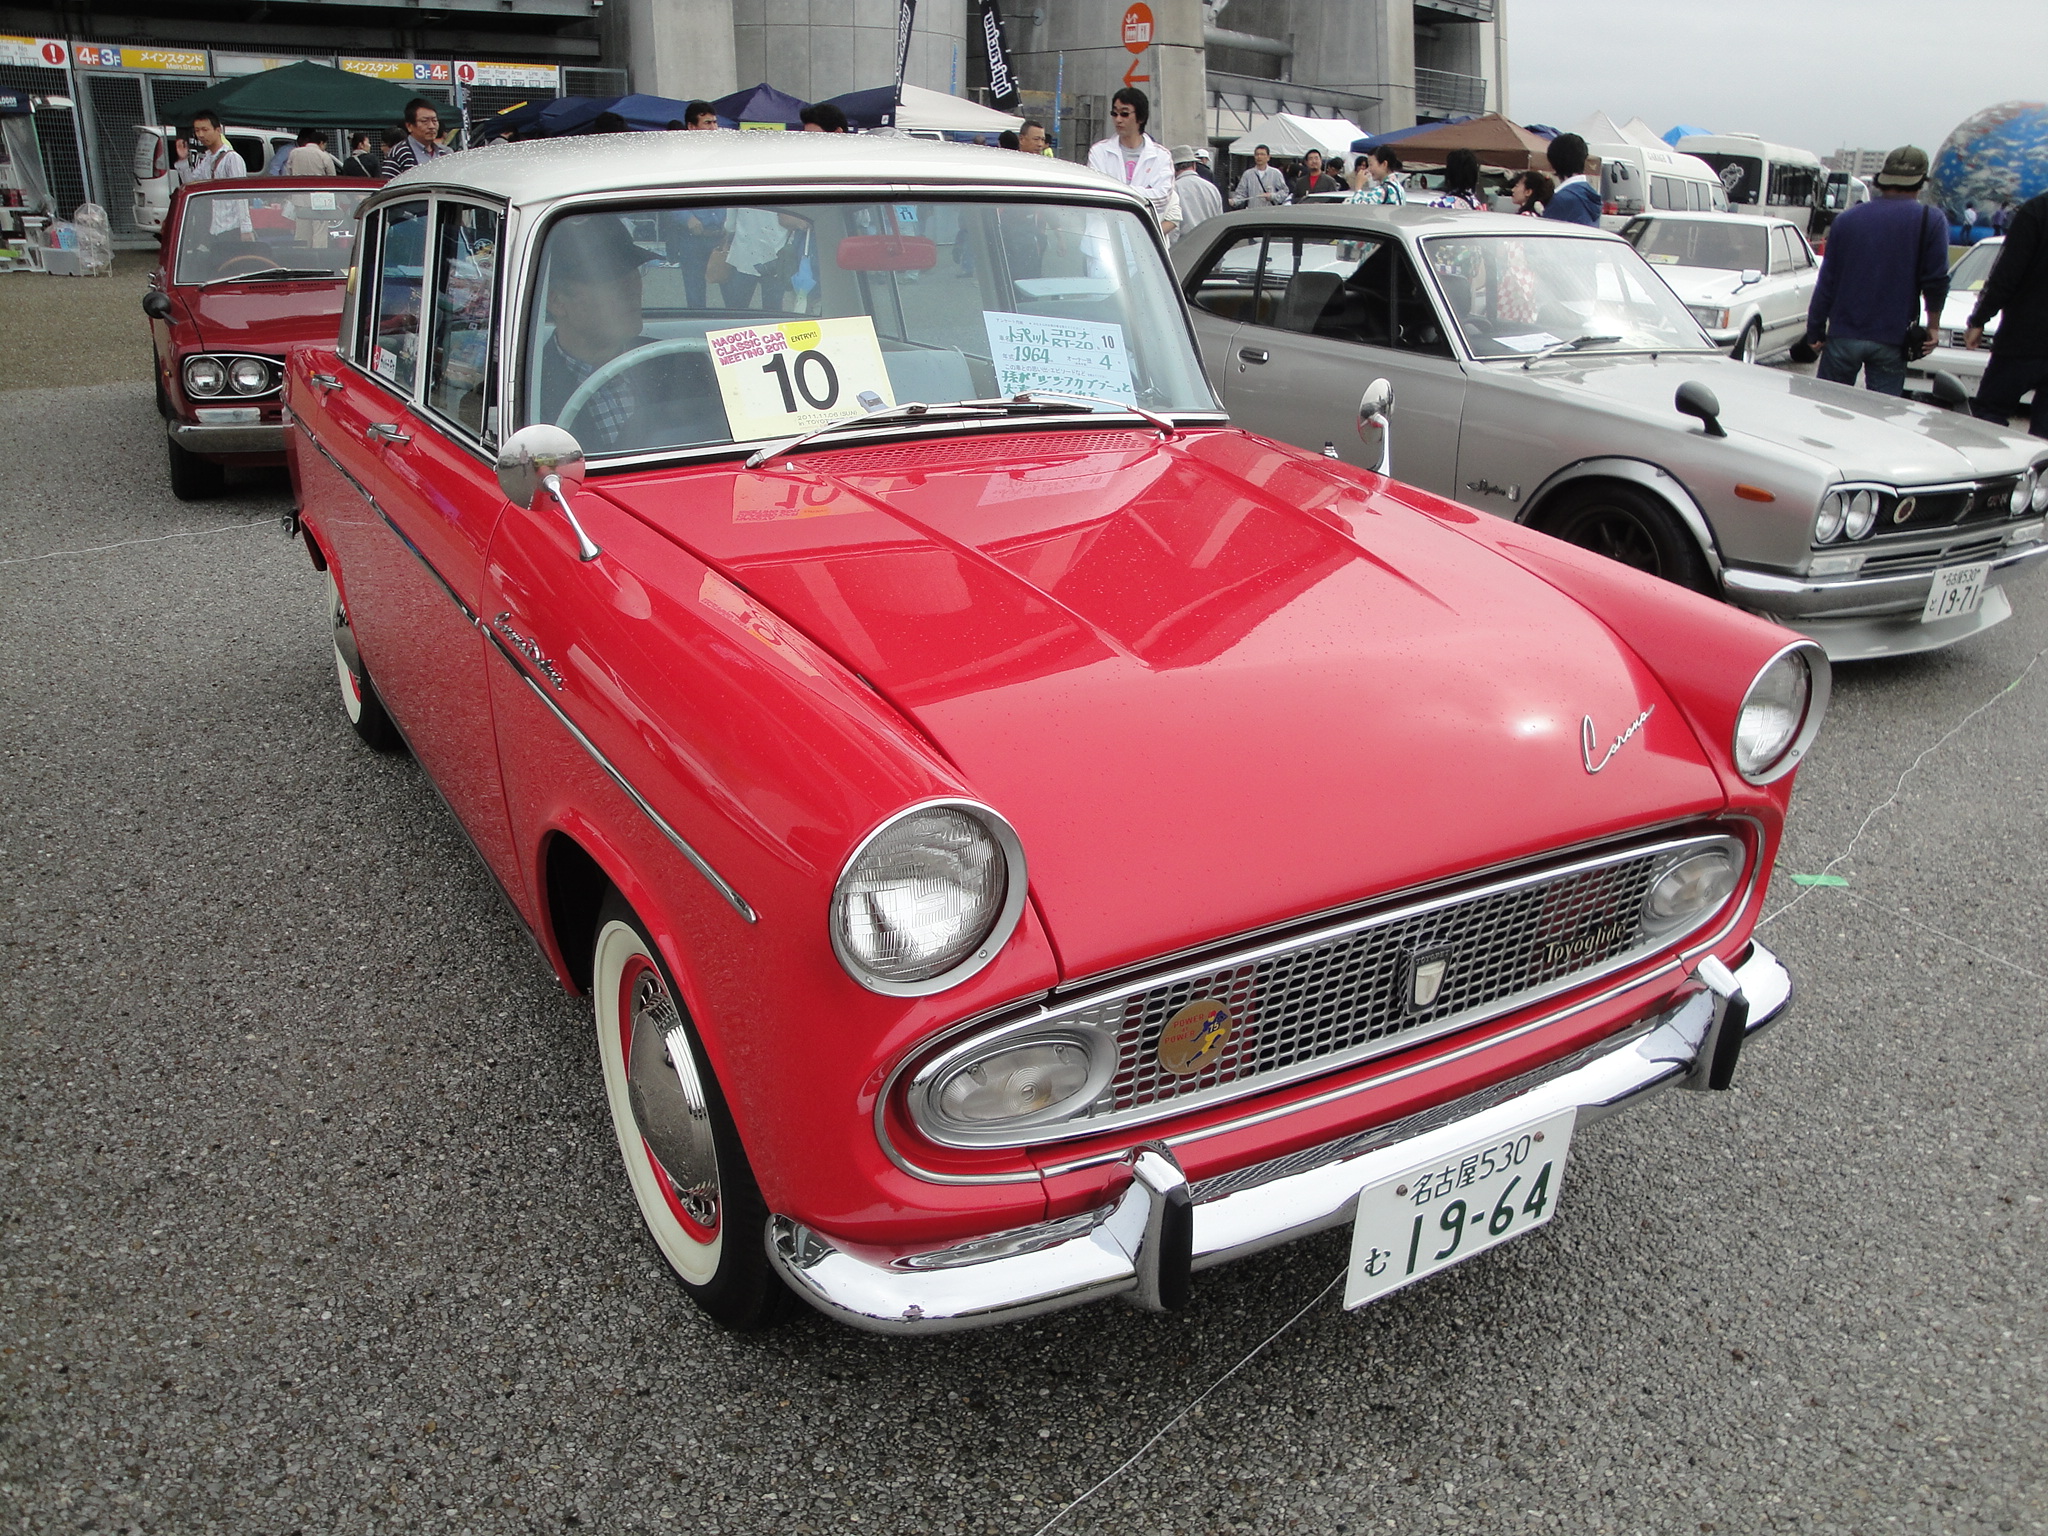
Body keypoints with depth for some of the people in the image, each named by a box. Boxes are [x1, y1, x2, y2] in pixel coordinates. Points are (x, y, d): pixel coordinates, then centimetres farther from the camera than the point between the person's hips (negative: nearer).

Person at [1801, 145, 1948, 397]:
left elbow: (1827, 281, 5)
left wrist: (1815, 329, 12)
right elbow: (1936, 280, -3)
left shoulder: (1847, 219, 4)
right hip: (1891, 342, -1)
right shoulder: (1932, 221, -2)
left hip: (1843, 336, 1)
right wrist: (1933, 326, 10)